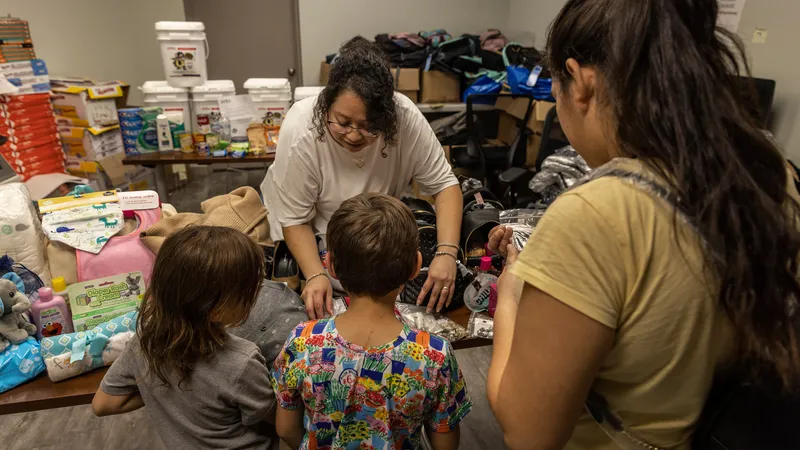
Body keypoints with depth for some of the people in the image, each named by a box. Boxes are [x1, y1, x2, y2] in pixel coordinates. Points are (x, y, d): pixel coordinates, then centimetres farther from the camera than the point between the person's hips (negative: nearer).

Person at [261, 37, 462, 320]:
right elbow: (295, 218, -22)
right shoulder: (300, 129, -31)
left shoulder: (405, 117, -29)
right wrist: (315, 275, -37)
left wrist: (447, 253, -35)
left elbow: (444, 183, -21)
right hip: (313, 231, -1)